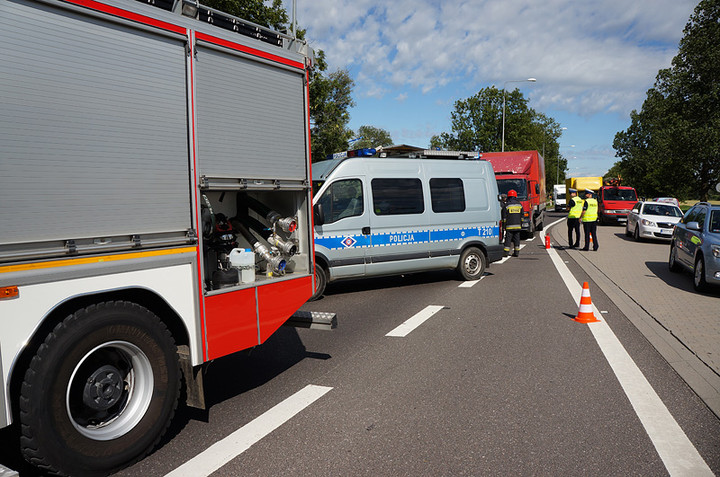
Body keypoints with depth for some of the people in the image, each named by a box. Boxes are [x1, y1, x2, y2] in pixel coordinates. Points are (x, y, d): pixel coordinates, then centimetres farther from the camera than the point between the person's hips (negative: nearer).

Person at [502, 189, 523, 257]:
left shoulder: (507, 205, -5)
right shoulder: (519, 204, 9)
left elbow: (504, 216, -4)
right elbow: (522, 216, 13)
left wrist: (504, 225, 1)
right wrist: (521, 224, 19)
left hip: (509, 226, -4)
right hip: (518, 225, 4)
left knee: (508, 238, -2)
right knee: (517, 239, 8)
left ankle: (506, 252, -4)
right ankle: (516, 252, 9)